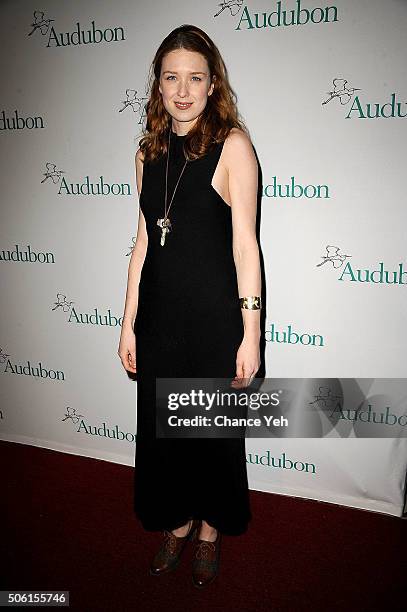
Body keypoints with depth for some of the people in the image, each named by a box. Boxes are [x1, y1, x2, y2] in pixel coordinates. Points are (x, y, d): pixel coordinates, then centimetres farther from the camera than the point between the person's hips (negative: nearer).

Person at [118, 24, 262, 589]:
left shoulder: (232, 144, -8)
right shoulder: (149, 151, 6)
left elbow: (245, 244, -11)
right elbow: (144, 241, 8)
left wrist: (251, 332, -13)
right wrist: (129, 324, 7)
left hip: (214, 315, -4)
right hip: (159, 314, 5)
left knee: (214, 427, 12)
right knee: (160, 425, 16)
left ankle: (210, 531, 38)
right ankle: (177, 524, 41)